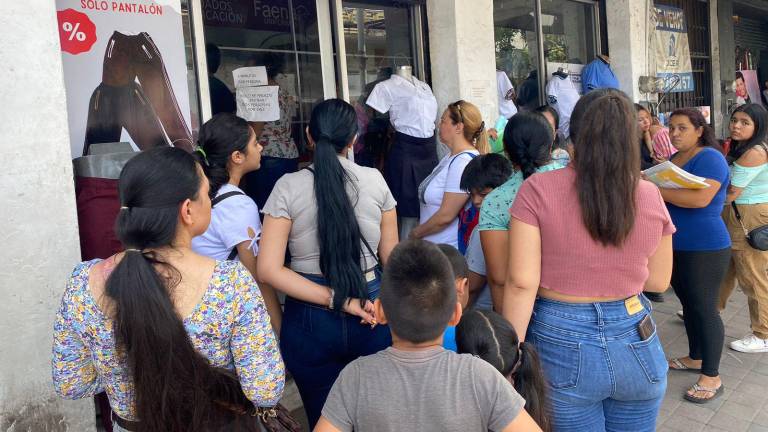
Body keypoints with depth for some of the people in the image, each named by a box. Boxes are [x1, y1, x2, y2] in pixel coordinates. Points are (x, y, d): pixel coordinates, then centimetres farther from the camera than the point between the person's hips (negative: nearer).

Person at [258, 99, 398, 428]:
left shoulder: (289, 186, -8)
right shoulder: (374, 180, -4)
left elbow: (269, 269, -14)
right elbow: (390, 257, 2)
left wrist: (337, 300, -15)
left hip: (311, 320, -1)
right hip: (370, 314, 1)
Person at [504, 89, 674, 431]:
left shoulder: (538, 189, -12)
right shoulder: (650, 196, -3)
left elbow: (521, 282, -14)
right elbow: (658, 281, 7)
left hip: (561, 342, -2)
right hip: (635, 343, 3)